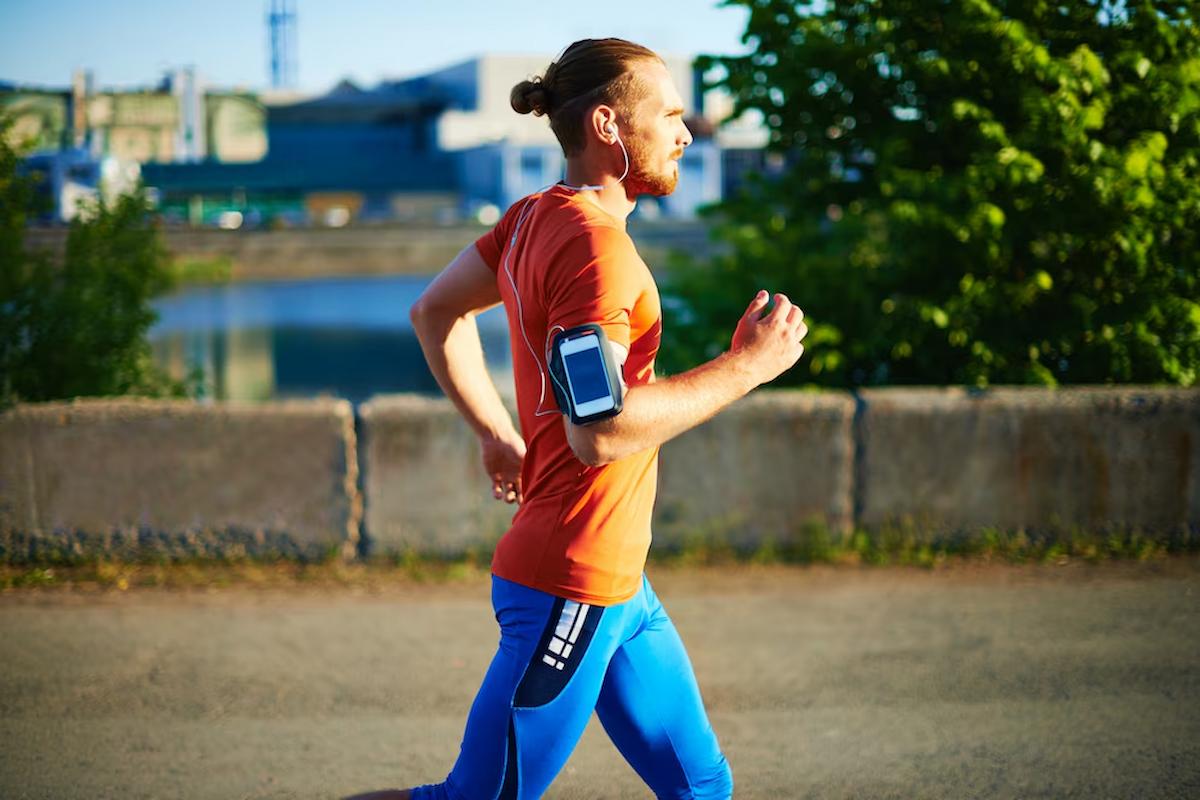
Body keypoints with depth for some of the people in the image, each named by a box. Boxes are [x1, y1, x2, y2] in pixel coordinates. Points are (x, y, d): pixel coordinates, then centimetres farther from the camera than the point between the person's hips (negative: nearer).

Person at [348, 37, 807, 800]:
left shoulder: (536, 217, 9)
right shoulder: (594, 245, -20)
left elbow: (435, 313, 22)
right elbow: (600, 430, -27)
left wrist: (501, 434, 22)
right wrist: (742, 367, -19)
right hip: (571, 588, -10)